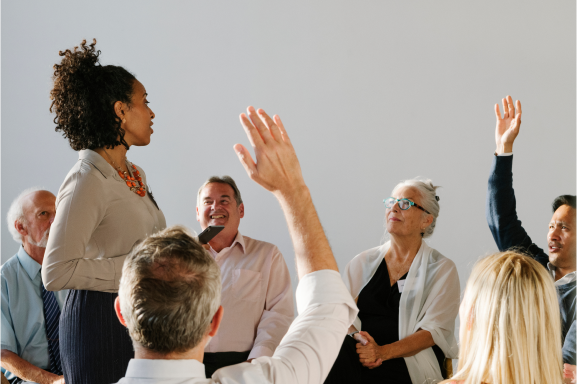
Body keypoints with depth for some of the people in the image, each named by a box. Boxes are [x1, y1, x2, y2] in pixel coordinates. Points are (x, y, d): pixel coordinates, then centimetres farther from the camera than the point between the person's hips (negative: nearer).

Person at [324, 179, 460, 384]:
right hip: (361, 357, 4)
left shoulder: (442, 269, 8)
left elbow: (434, 330, -3)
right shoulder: (362, 263, 19)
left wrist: (384, 352, -18)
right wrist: (357, 340, -16)